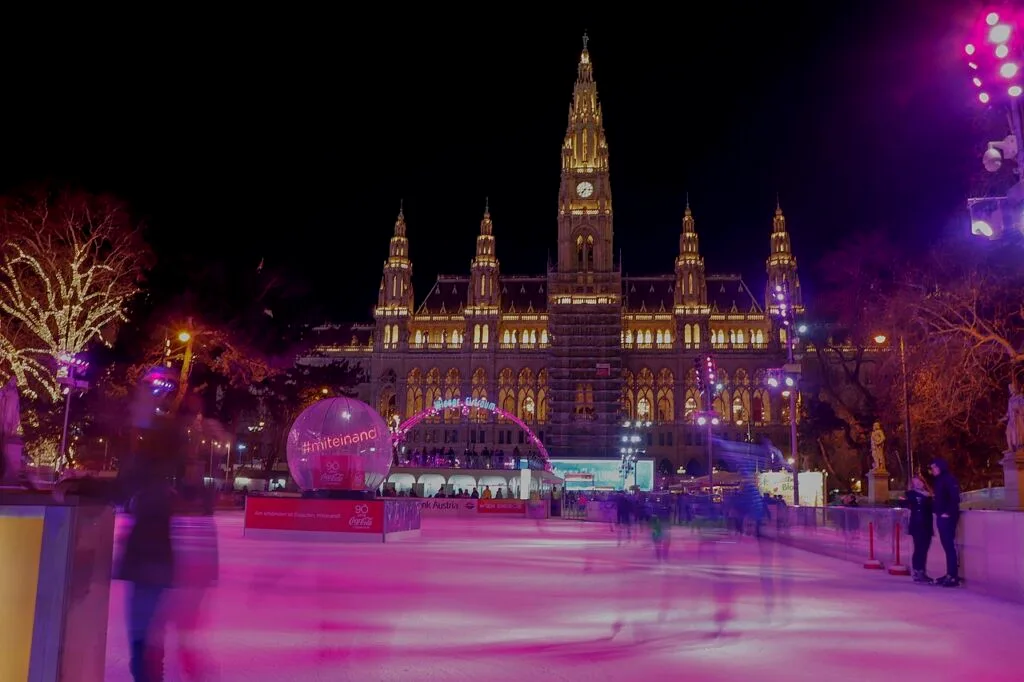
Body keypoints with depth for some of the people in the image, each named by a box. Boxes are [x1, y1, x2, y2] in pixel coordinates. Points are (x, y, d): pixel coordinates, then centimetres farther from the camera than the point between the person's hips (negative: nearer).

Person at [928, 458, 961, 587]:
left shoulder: (949, 479, -10)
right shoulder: (939, 481, 18)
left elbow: (955, 498, -19)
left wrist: (948, 513, -20)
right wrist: (935, 509, 8)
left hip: (948, 517, -9)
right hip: (941, 517, 9)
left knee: (950, 546, -8)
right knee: (946, 546, 11)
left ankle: (954, 576, -7)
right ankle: (949, 574, 15)